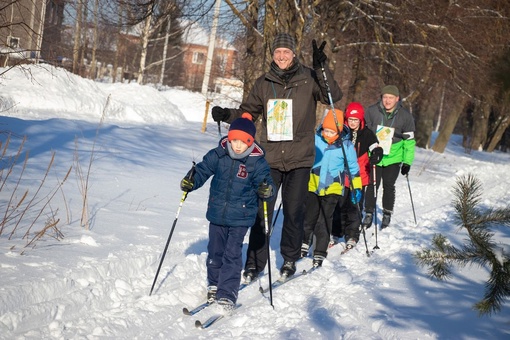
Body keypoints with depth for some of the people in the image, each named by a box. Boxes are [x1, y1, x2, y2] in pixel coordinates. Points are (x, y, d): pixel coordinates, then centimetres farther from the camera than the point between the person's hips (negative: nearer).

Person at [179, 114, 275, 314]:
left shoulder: (257, 162, -10)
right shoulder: (217, 155, -4)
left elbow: (264, 181, -10)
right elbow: (203, 170, 2)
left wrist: (266, 190, -33)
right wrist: (190, 182, -16)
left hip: (240, 218, -3)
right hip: (217, 214, 4)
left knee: (232, 255, -7)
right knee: (214, 252, 15)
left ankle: (227, 295, -2)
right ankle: (214, 286, 34)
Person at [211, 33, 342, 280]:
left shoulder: (309, 79, 0)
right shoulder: (263, 83, 8)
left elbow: (334, 97, -12)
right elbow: (248, 113, 16)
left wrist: (321, 68, -23)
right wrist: (226, 115, -2)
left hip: (299, 159, -2)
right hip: (270, 158, 2)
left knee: (293, 211, 3)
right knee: (262, 211, -1)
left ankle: (290, 258, 21)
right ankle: (255, 262, 9)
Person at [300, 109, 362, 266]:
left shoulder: (346, 146, -5)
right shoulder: (315, 139, -5)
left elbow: (353, 169, 4)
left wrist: (357, 188, 3)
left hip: (332, 190, -2)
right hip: (312, 186, 2)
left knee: (324, 222, -1)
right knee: (308, 218, 8)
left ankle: (320, 252, 9)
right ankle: (304, 243, 30)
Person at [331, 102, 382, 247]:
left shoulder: (367, 134, -3)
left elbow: (376, 148, -11)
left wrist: (376, 155, -32)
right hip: (341, 177, 1)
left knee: (355, 208, 1)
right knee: (339, 206, 7)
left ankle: (352, 236, 10)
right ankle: (335, 233, 20)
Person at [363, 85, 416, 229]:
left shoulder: (405, 116, -5)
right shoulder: (372, 111, -8)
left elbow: (409, 141, 1)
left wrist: (407, 162, 0)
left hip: (393, 158, 0)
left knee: (389, 186, 5)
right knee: (372, 186, 0)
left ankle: (387, 215, 20)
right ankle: (369, 213, 14)